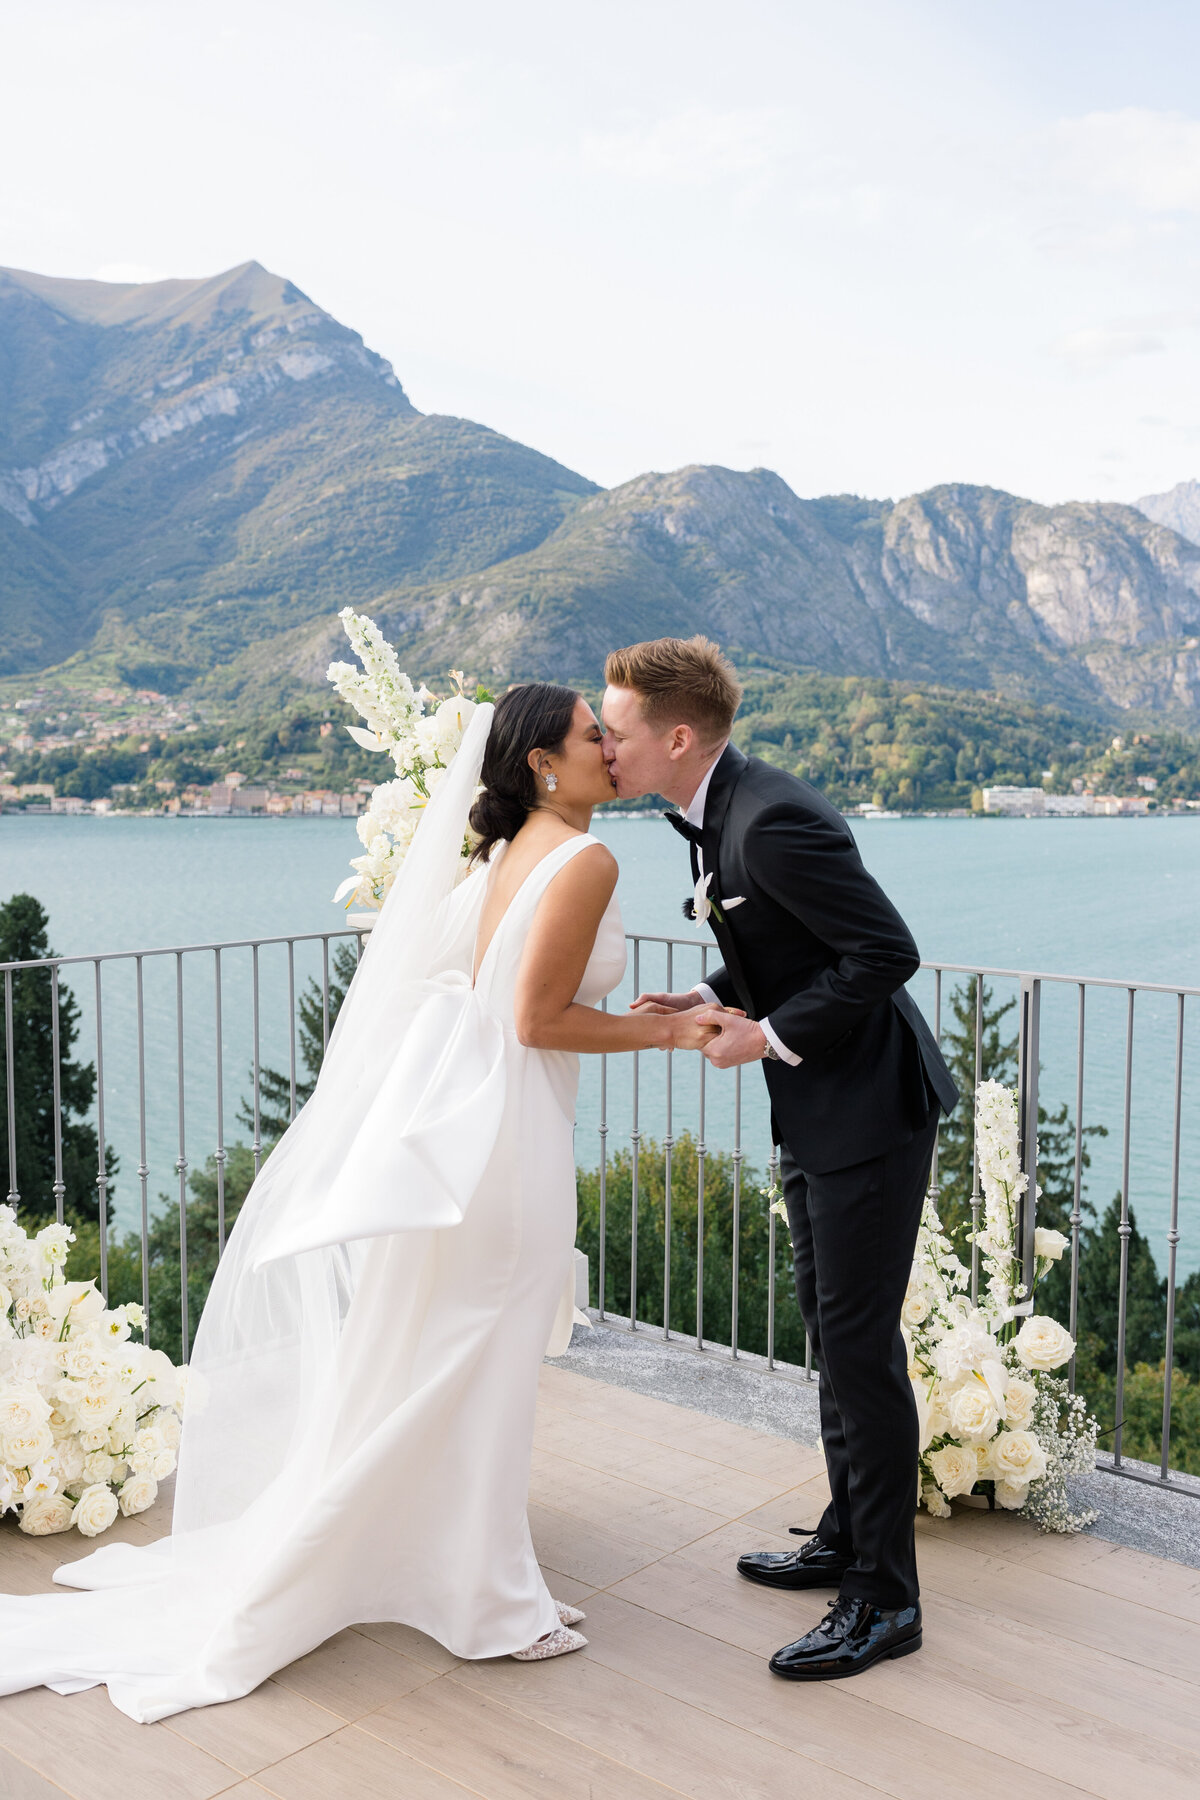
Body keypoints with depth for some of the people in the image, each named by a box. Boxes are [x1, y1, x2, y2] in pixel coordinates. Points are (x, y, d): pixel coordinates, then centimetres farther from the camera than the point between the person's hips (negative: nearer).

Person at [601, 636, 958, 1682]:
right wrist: (712, 999, 3)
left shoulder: (773, 820, -24)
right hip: (817, 1111, 10)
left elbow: (887, 950, -25)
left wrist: (770, 1036, -19)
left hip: (868, 1105, -10)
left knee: (859, 1341, -3)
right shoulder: (711, 817, 7)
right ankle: (848, 1540, 35)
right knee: (830, 1327, 19)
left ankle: (885, 1598, 12)